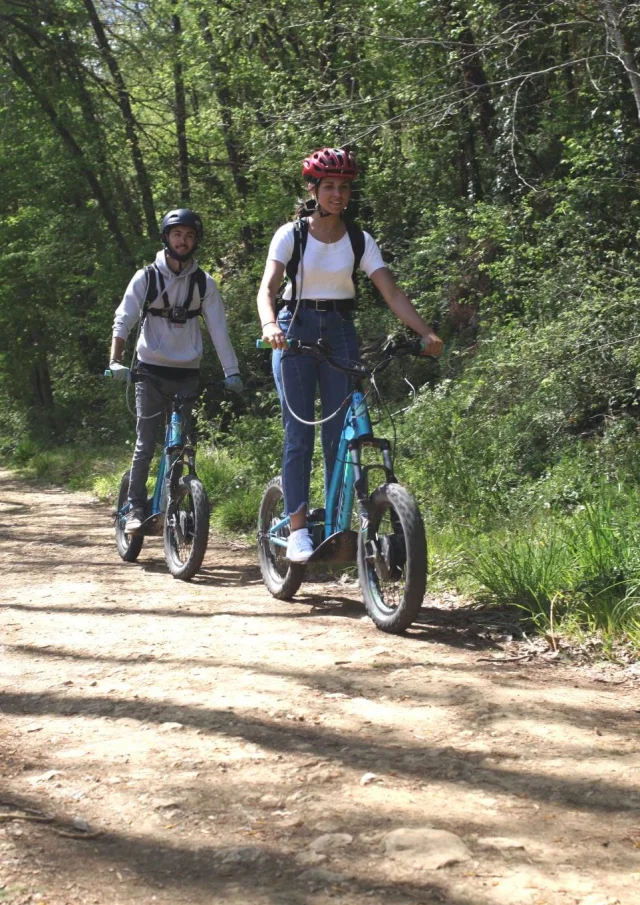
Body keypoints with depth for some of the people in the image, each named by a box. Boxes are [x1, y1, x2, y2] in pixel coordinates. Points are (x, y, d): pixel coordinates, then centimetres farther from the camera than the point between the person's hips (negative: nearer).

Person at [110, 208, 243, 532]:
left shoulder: (204, 283, 2)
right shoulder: (146, 278, -2)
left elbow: (218, 328, -1)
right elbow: (123, 320, -8)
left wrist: (231, 371, -9)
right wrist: (115, 361, -22)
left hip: (187, 374, 2)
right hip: (150, 371, -1)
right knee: (145, 444, -3)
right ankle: (135, 508, 6)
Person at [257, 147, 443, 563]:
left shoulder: (359, 240, 3)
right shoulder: (291, 234, -4)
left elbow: (392, 293, -4)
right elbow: (268, 287, -15)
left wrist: (426, 332, -18)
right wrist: (270, 325, -36)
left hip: (339, 333, 3)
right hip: (296, 329, -2)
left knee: (340, 434, 0)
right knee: (300, 435, -6)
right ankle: (297, 528, -4)